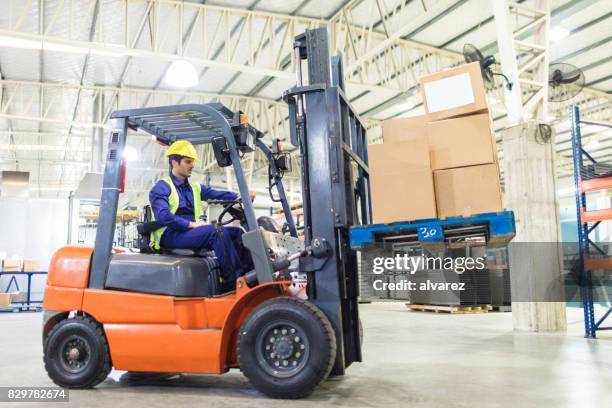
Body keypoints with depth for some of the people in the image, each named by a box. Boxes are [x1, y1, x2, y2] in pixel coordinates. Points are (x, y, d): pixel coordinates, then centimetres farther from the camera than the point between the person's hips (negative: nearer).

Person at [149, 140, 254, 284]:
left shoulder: (195, 187, 20)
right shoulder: (162, 187, -1)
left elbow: (216, 194, 2)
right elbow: (163, 216, -18)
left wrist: (241, 196, -15)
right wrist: (191, 224, -21)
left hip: (191, 233, 7)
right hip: (169, 236, -7)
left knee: (236, 231, -11)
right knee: (212, 230, -31)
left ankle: (252, 271, -29)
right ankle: (235, 279, -37)